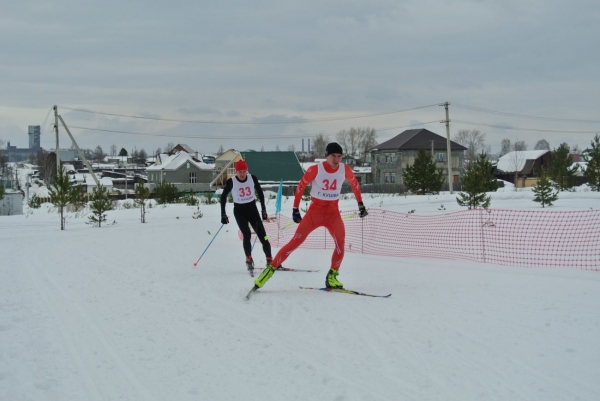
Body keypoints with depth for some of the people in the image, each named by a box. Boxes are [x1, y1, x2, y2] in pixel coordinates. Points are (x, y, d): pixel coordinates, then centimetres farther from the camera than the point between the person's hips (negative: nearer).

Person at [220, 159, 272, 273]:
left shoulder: (252, 178, -7)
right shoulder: (231, 182, -13)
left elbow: (260, 192, 6)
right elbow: (223, 197, -3)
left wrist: (263, 209, 6)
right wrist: (223, 214, -4)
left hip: (252, 209, 2)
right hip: (239, 211, -2)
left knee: (262, 235, -4)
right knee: (247, 234, -21)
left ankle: (270, 260, 2)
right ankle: (249, 260, -10)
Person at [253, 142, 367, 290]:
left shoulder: (345, 169, -5)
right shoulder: (315, 170, -14)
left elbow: (354, 183, 15)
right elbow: (300, 186, -2)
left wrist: (360, 204, 19)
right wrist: (295, 209, 1)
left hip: (333, 212, 3)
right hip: (315, 211, -3)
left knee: (340, 243, -19)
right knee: (295, 242, -10)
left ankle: (332, 276, -2)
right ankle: (270, 269, -2)